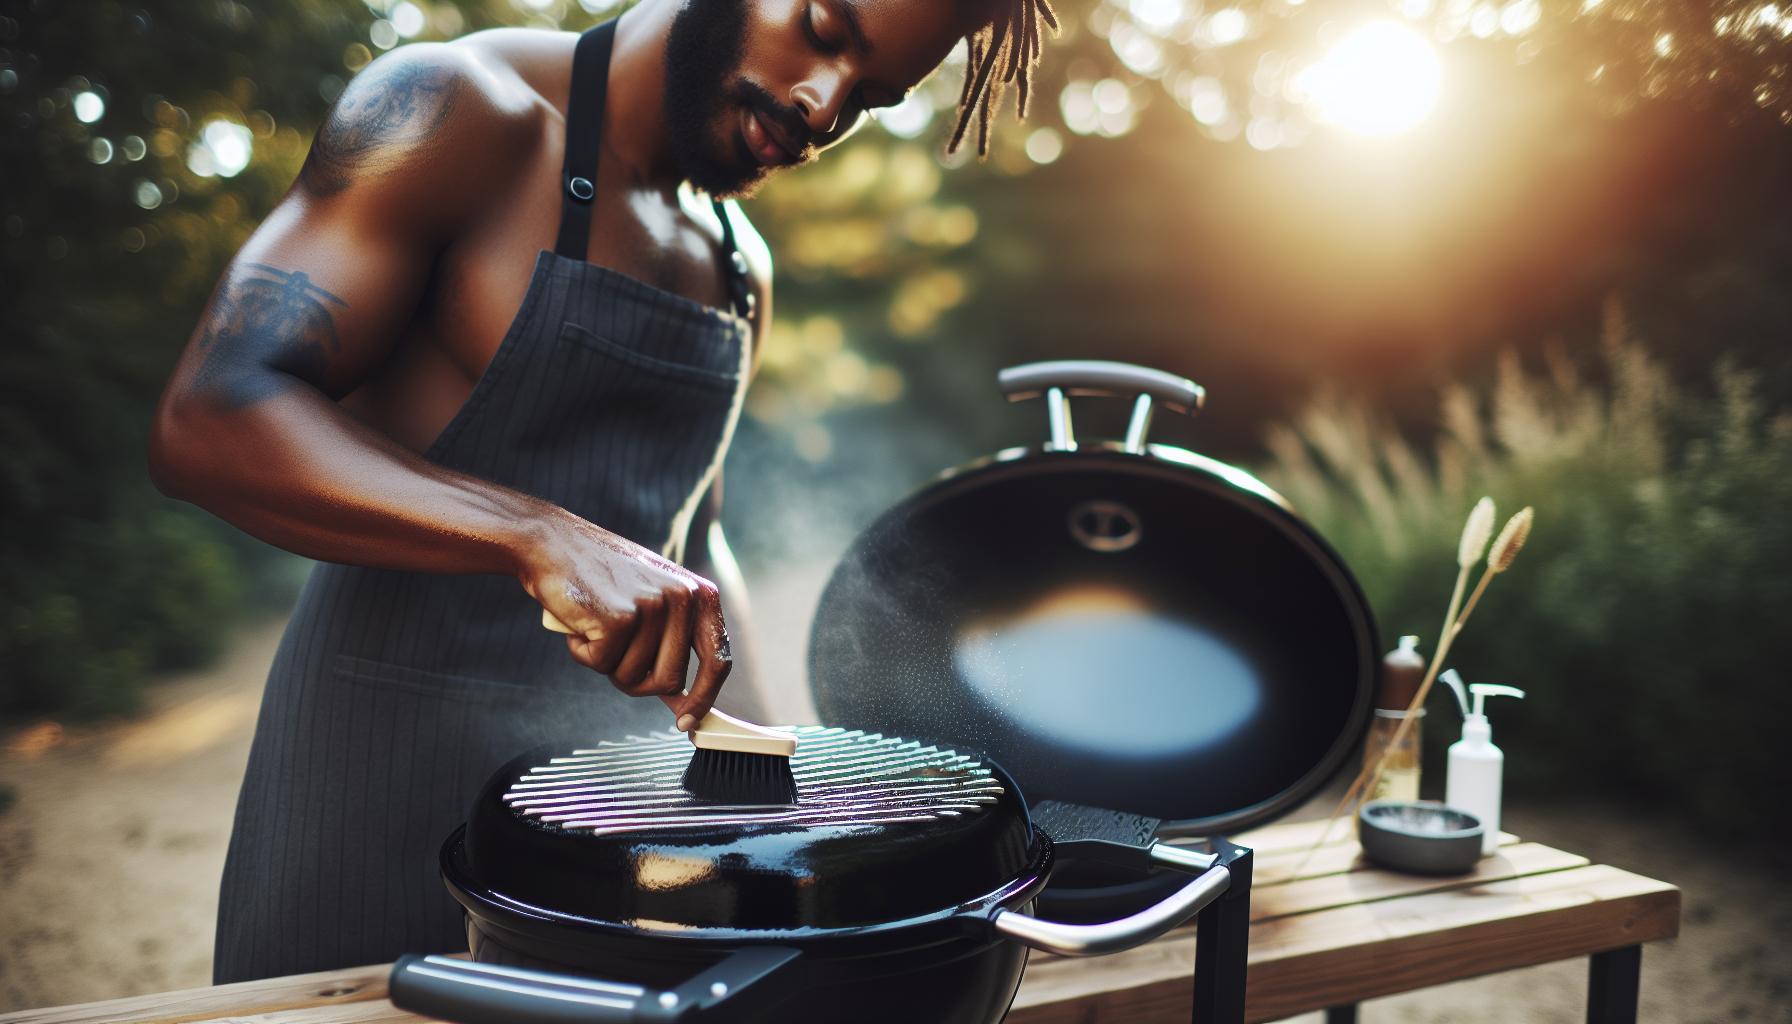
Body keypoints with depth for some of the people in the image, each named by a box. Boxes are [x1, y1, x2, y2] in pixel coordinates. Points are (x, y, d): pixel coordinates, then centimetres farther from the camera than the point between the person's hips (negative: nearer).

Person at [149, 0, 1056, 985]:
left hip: (624, 781, 6)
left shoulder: (741, 271, 11)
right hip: (391, 759, -6)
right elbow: (206, 422, -21)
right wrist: (543, 535, -32)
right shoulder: (458, 113, -10)